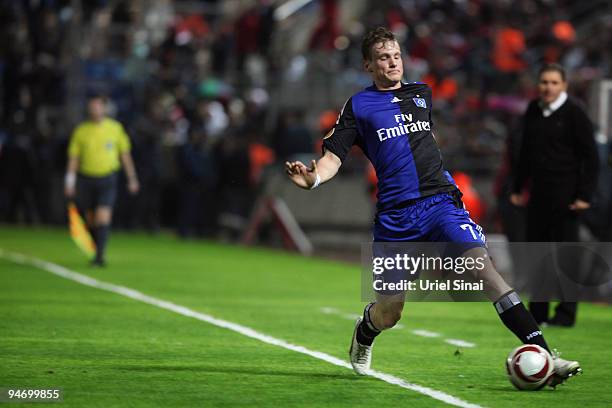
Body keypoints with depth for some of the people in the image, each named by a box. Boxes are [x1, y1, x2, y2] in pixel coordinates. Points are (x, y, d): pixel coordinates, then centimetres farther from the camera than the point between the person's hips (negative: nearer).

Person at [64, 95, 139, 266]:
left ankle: (100, 256, -17)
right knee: (91, 220, 9)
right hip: (86, 179, 2)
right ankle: (98, 250, 28)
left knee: (103, 218, -16)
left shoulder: (115, 128, 2)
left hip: (107, 179, -2)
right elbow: (73, 157, 4)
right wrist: (70, 182, -3)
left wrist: (132, 178, 9)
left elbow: (125, 154, 10)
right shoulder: (81, 130, 2)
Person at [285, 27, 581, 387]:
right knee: (388, 313, 3)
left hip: (440, 200, 2)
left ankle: (542, 356, -28)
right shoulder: (358, 106, 5)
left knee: (482, 263, -21)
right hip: (395, 215, -2)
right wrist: (313, 178, -23)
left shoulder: (422, 94, 16)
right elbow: (333, 155, -3)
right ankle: (364, 335, 43)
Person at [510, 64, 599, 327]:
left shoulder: (574, 114, -7)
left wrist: (585, 194, -13)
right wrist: (517, 188, 20)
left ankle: (566, 313, -2)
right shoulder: (533, 111, 11)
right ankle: (537, 313, 14)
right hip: (538, 193, 7)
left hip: (565, 194, -7)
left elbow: (590, 157, -7)